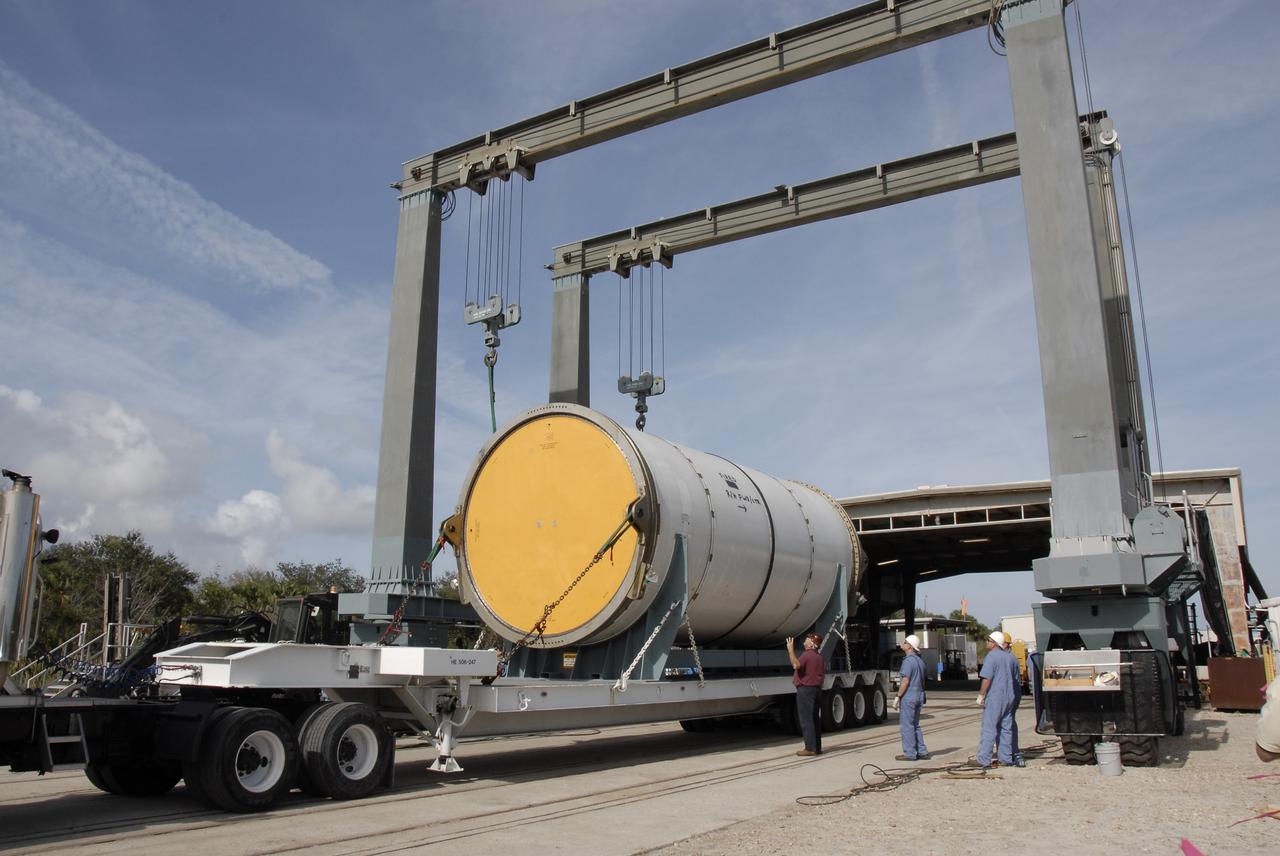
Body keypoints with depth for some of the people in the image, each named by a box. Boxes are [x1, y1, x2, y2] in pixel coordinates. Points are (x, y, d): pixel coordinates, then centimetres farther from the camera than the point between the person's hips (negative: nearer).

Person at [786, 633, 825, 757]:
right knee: (815, 719, 11)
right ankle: (817, 747, 14)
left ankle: (810, 748, -10)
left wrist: (790, 649, -27)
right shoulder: (819, 657, 16)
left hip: (805, 689, -9)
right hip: (816, 689, 9)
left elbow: (796, 665, -32)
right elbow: (823, 674, 23)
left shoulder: (806, 655, -14)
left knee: (806, 719, -7)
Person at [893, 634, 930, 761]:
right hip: (919, 696, 9)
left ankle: (909, 753, -1)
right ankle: (922, 752, 15)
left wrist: (898, 696, -15)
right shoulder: (919, 660, 14)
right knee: (915, 725, 15)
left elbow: (905, 681, -20)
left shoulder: (908, 661, -16)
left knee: (906, 725, -3)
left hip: (908, 697, -9)